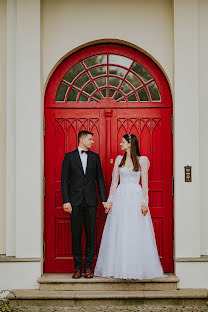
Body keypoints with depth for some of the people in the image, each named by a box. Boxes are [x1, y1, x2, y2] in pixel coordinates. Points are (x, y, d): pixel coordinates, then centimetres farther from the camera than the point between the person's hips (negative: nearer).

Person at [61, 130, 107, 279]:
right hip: (75, 201, -2)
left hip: (91, 201, 2)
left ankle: (88, 267, 11)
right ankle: (77, 268, 12)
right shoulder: (69, 156, 4)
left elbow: (100, 179, 10)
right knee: (76, 235, 3)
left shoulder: (95, 157, 11)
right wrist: (66, 201, -7)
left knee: (91, 234, 2)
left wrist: (104, 199, 2)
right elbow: (64, 180, 1)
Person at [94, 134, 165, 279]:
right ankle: (119, 267, 10)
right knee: (118, 234, 2)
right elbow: (114, 181, 9)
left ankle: (137, 268, 8)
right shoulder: (119, 159, 10)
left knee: (136, 233, -2)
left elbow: (144, 183, -1)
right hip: (120, 197, 3)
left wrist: (144, 202, -9)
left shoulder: (142, 160, 1)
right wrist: (110, 200, 2)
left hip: (136, 196, -3)